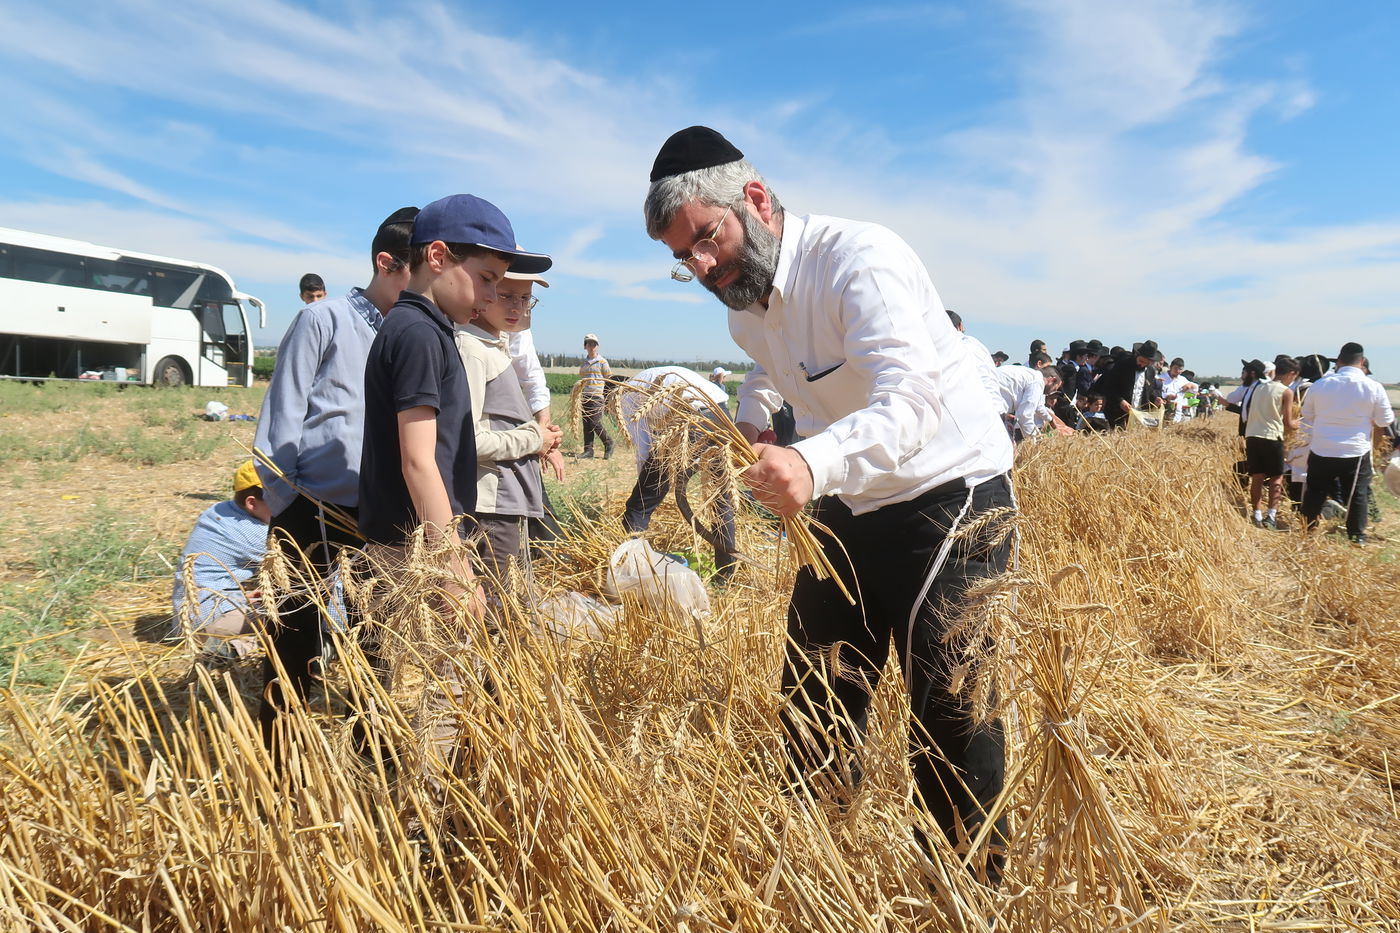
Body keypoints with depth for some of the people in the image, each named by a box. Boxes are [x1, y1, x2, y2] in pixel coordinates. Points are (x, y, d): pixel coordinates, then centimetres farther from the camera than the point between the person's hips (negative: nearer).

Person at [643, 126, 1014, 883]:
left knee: (950, 711, -6)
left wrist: (815, 464, -54)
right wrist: (749, 415, 4)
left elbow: (909, 402, -37)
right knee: (811, 701, 11)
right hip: (849, 505, 8)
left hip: (950, 493, -7)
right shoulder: (744, 299, 2)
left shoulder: (860, 260, -23)